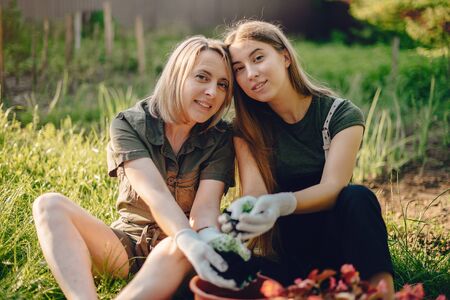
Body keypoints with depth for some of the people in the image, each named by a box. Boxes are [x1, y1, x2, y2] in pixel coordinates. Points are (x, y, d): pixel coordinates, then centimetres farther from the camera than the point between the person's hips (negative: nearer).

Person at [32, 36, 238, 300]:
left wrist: (211, 240, -44)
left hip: (177, 250, -1)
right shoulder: (128, 125, -9)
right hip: (127, 243, 1)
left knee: (178, 250, -38)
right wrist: (189, 239, -45)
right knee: (50, 205, -22)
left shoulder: (221, 139, -6)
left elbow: (205, 208, -19)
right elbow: (155, 193, -25)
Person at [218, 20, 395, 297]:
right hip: (286, 256, 1)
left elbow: (332, 187, -20)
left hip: (336, 242, -1)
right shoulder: (246, 129, 0)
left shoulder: (342, 115, -7)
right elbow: (253, 192, -14)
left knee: (358, 197, -33)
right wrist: (244, 211, -40)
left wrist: (282, 204, -42)